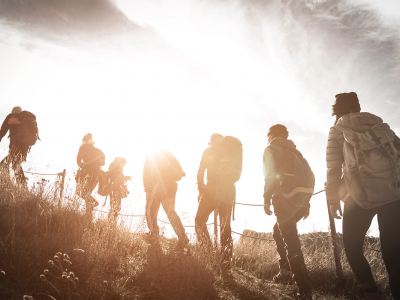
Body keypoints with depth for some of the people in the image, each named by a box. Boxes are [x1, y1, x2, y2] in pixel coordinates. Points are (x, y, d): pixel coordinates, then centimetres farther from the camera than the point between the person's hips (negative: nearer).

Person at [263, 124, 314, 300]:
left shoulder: (272, 149, 9)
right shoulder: (293, 151, 29)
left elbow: (271, 174, -10)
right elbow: (309, 176, 22)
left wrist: (267, 199, -8)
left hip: (287, 196, -8)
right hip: (303, 195, 8)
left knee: (291, 241, -8)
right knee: (279, 231, 25)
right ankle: (286, 271, 25)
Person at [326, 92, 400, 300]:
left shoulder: (337, 131, 6)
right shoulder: (379, 124, 18)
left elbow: (333, 168, 0)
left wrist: (333, 199, 5)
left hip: (362, 196, -4)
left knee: (352, 247, 12)